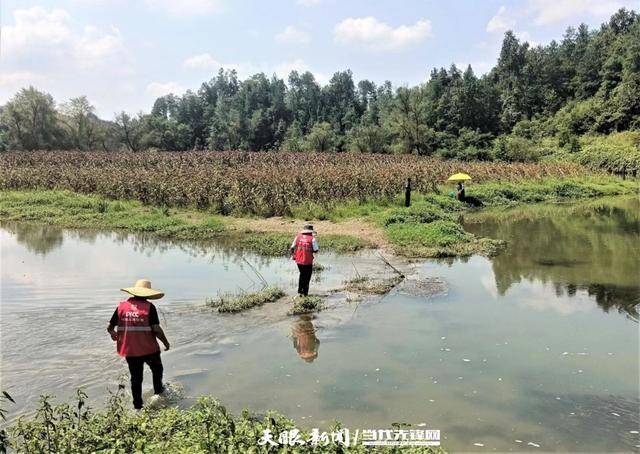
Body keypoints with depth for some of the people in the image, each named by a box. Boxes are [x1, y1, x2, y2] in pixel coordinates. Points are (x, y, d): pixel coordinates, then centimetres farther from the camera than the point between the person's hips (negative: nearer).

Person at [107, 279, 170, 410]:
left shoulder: (122, 306, -3)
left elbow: (110, 327, 1)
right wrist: (166, 342, -3)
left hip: (130, 350, 3)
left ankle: (137, 407, 22)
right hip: (149, 349, -3)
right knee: (157, 369, 26)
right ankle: (158, 392, 37)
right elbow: (156, 329, -18)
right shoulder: (149, 307, -12)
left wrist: (113, 333, 24)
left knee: (136, 378, 16)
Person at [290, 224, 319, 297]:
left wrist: (293, 255, 18)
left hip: (299, 260, 4)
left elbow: (292, 248, 4)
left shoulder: (298, 236, 1)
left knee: (302, 274, 24)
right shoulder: (312, 239, -9)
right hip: (308, 261, -4)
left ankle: (299, 291, 23)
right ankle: (305, 292, 17)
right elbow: (316, 250, -9)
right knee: (307, 277, 13)